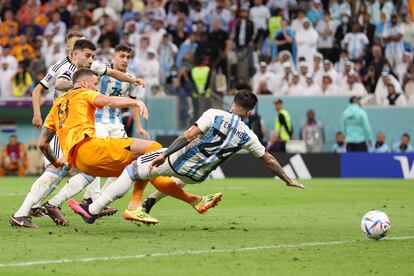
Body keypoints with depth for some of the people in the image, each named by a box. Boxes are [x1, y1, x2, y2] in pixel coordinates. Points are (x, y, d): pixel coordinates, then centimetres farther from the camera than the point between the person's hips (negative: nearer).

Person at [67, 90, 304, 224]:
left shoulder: (214, 115, -13)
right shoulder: (247, 136, -1)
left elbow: (189, 135, -22)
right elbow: (268, 159, 8)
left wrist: (164, 155, -20)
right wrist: (288, 180, 20)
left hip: (178, 163, -4)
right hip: (197, 176, 4)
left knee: (132, 170, 6)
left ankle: (92, 210, 4)